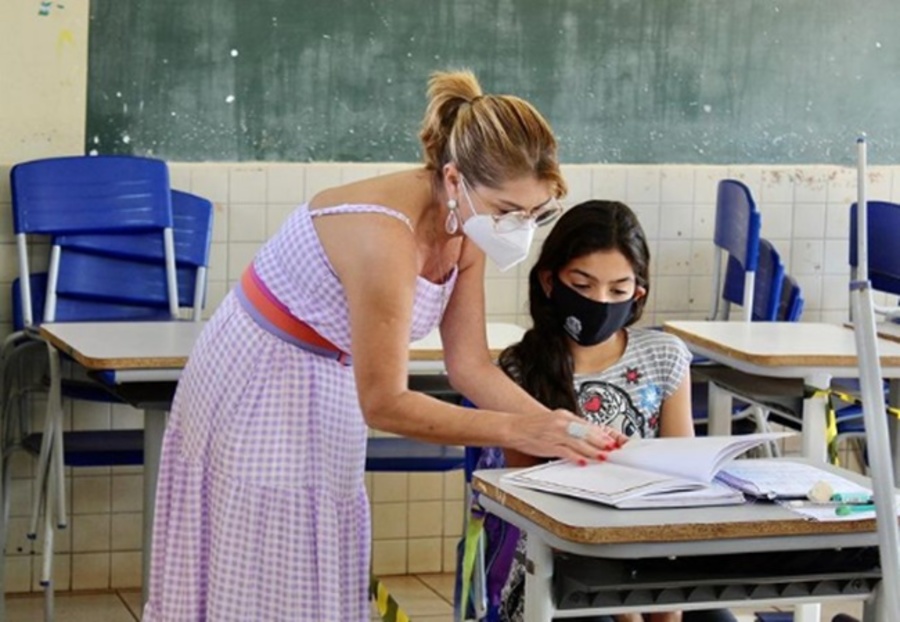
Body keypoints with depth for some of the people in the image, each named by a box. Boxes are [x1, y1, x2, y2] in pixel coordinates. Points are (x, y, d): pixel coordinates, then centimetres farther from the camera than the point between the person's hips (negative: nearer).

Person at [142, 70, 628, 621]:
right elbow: (383, 403, -29)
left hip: (328, 390, 8)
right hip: (259, 390, -8)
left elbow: (470, 364, -5)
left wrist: (560, 425, -19)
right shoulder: (386, 235, -34)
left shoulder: (466, 229, -9)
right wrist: (518, 431, -32)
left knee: (322, 578, 10)